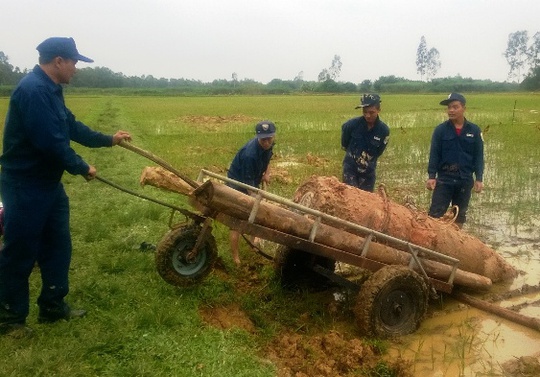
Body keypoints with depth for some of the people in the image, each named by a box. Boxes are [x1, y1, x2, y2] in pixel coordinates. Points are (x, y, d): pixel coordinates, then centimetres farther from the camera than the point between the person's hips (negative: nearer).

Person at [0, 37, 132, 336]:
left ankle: (53, 307, 28)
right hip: (25, 186, -10)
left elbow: (72, 127, 21)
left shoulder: (50, 89, 11)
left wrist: (108, 140, 26)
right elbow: (52, 142, -26)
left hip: (48, 183, 10)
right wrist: (81, 168, -13)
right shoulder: (33, 90, -22)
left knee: (57, 245, 15)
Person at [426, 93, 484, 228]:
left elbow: (478, 156, 3)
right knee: (435, 213, -5)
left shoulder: (474, 130, 0)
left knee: (460, 214, 13)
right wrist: (431, 176, -8)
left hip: (465, 180, 2)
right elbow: (434, 154, -2)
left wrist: (478, 179, -1)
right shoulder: (440, 130, -3)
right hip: (444, 179, -2)